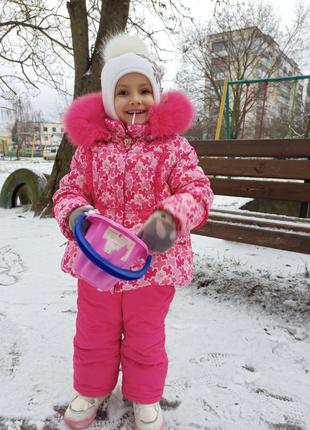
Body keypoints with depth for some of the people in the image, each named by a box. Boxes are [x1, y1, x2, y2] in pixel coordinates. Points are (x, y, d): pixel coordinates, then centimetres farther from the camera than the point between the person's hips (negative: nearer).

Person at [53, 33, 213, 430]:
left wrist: (172, 217, -32)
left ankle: (145, 397, 45)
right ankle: (92, 388, 48)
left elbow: (197, 189, -11)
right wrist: (74, 213, -21)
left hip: (155, 261, -1)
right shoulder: (91, 145, -1)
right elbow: (69, 189, 3)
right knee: (94, 333, 20)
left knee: (145, 337, 18)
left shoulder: (173, 145, -6)